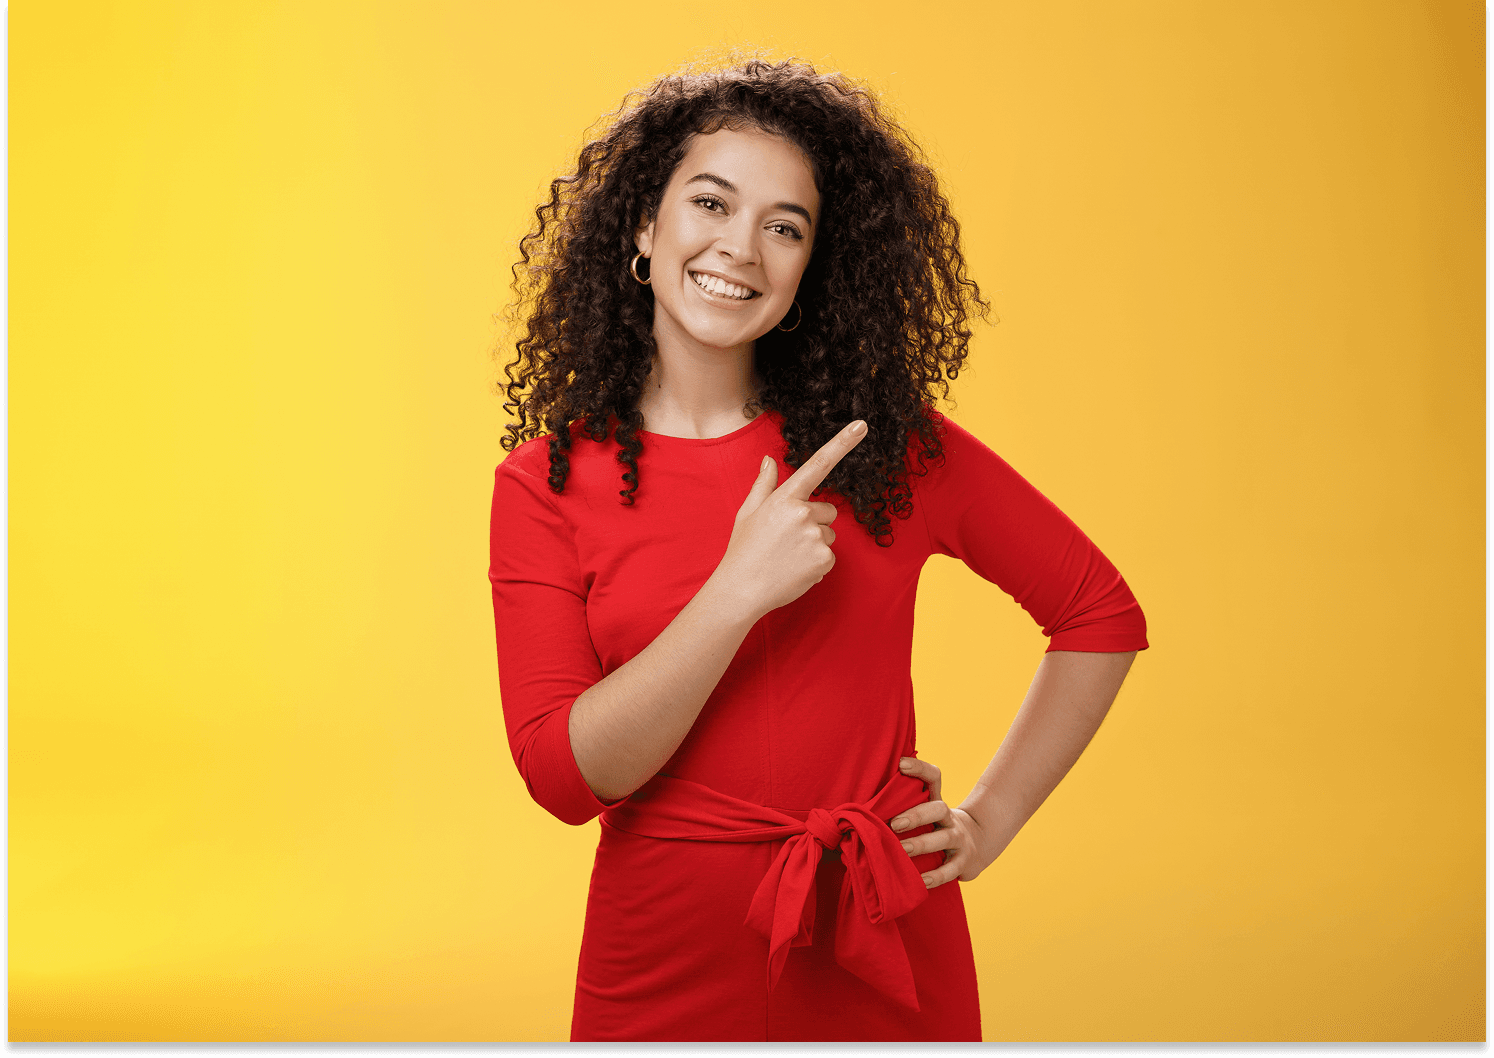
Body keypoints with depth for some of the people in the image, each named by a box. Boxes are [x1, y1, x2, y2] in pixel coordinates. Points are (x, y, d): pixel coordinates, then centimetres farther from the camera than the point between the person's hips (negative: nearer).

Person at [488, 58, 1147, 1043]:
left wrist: (993, 816, 2)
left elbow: (1102, 613, 5)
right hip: (667, 969, 0)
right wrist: (740, 593, -22)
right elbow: (564, 774, -13)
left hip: (889, 960, 1)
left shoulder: (893, 444, -4)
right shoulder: (547, 483, -5)